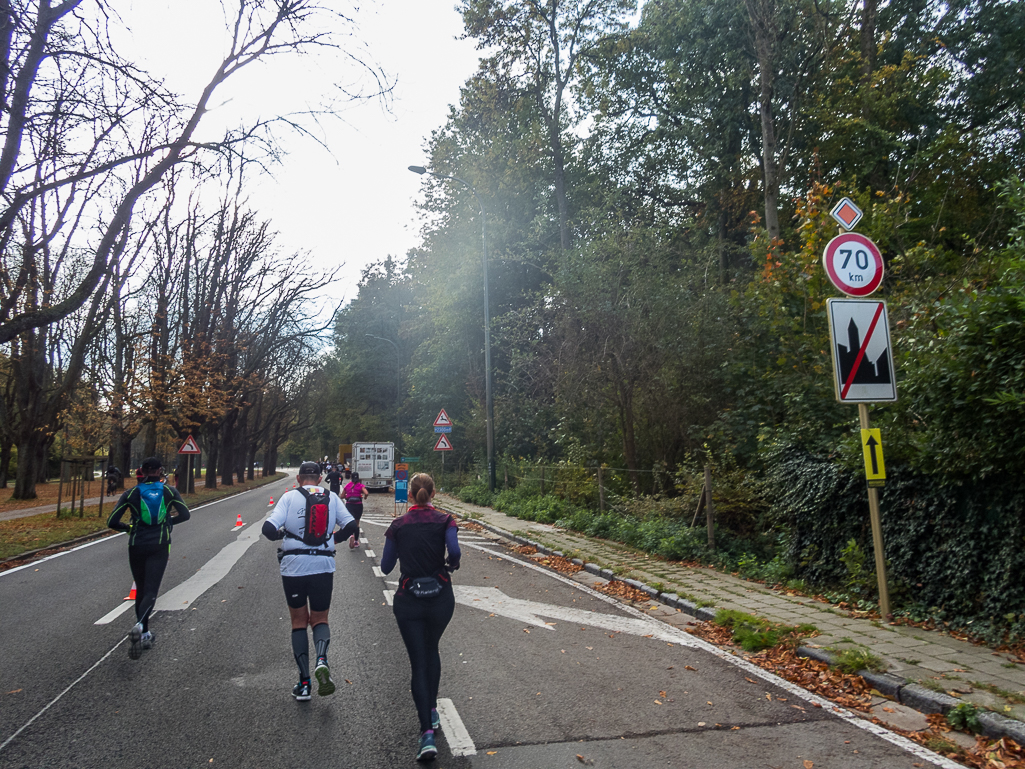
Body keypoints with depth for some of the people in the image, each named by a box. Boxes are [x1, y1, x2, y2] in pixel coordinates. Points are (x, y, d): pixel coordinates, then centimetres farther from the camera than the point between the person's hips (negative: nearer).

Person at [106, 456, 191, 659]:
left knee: (141, 590, 16)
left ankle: (144, 634, 20)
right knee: (151, 591, -3)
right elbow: (184, 515, -4)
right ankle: (139, 626, -30)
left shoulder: (131, 494, 1)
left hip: (137, 546, 1)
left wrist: (128, 527, 14)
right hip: (159, 546, -1)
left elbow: (112, 522, -4)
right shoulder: (169, 492, 2)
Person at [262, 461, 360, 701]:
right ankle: (321, 660, -15)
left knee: (299, 621, 13)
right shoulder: (332, 498, 4)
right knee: (320, 619, 15)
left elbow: (269, 529, -13)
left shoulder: (289, 497, -3)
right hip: (323, 566, 1)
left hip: (293, 566, -1)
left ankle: (304, 683, 10)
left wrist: (281, 534, 9)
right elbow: (351, 525, -1)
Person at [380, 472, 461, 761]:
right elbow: (454, 552, -23)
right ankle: (432, 710, 35)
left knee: (418, 663, 5)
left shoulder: (398, 525, -2)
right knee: (432, 650, 26)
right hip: (441, 598, 1)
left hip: (408, 600, -1)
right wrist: (450, 565, -2)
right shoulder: (445, 520, -6)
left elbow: (385, 567, 3)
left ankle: (427, 732, -4)